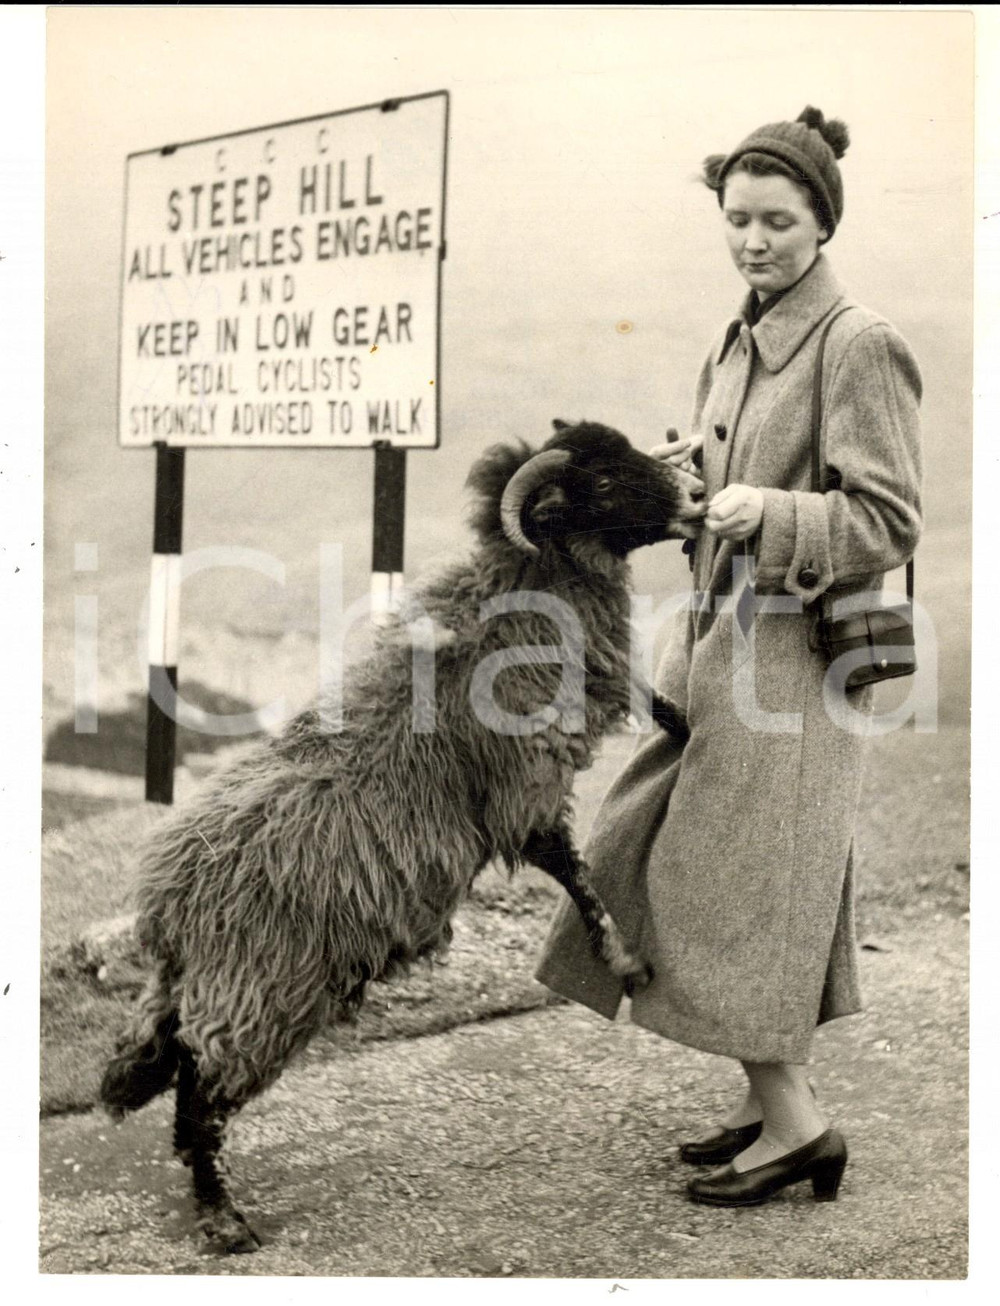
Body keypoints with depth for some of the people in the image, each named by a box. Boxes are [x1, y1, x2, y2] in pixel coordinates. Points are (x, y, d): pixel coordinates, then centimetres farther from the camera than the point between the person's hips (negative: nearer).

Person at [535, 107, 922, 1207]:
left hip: (796, 653, -8)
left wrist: (769, 514, -25)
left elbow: (888, 524, -14)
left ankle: (794, 1121, 9)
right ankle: (769, 1097, 25)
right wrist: (683, 475, 4)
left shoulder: (859, 346, -12)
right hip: (719, 638, 9)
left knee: (744, 878, -5)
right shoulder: (735, 343, 13)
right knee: (699, 870, 12)